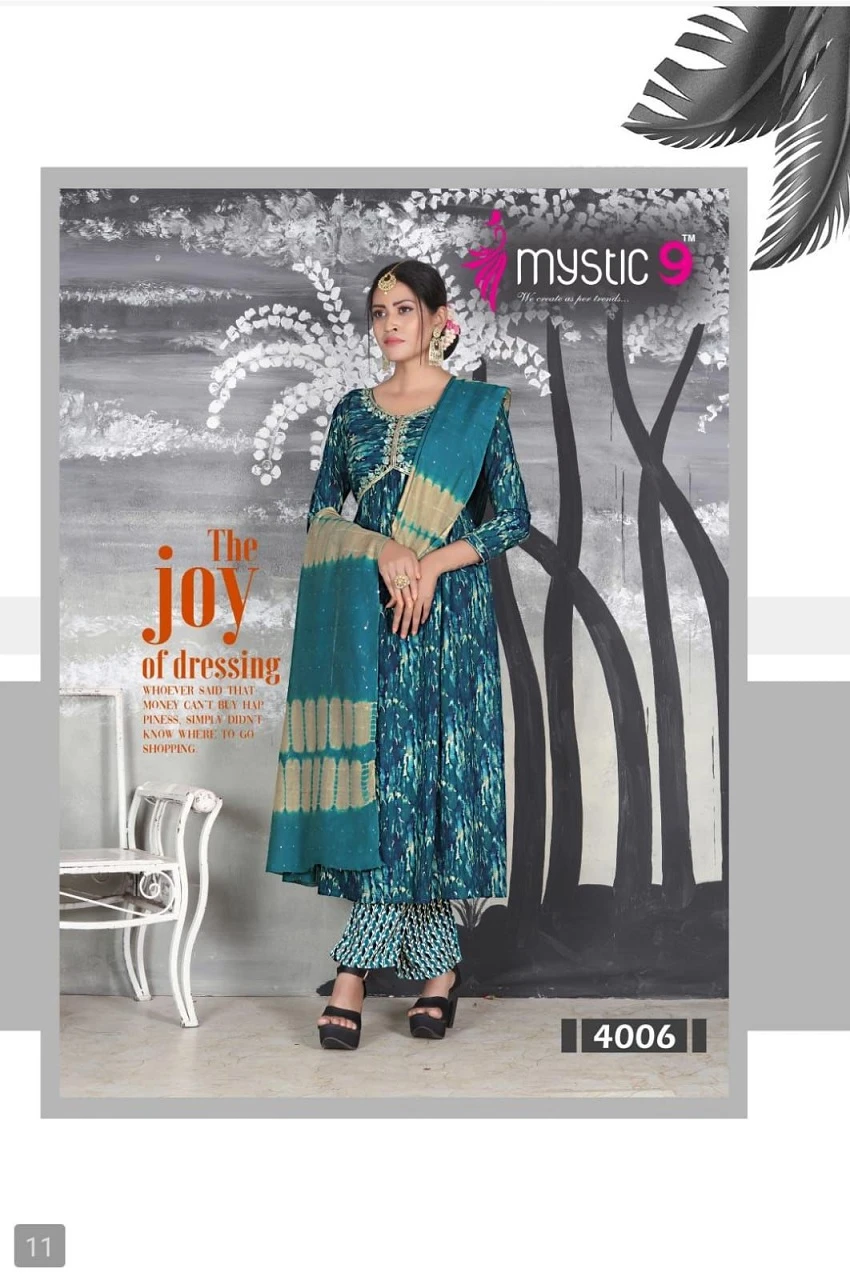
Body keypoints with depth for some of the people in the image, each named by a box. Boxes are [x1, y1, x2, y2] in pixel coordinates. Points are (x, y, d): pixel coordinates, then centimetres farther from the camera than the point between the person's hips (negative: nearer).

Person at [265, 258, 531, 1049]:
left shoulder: (478, 407, 4)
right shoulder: (353, 411, 14)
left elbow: (514, 518, 0)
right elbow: (320, 514, 9)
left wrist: (432, 562, -12)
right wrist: (382, 549, -10)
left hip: (447, 613, -3)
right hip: (364, 620, 3)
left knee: (421, 775, -6)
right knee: (381, 779, -2)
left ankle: (354, 970, 5)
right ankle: (438, 967, 8)